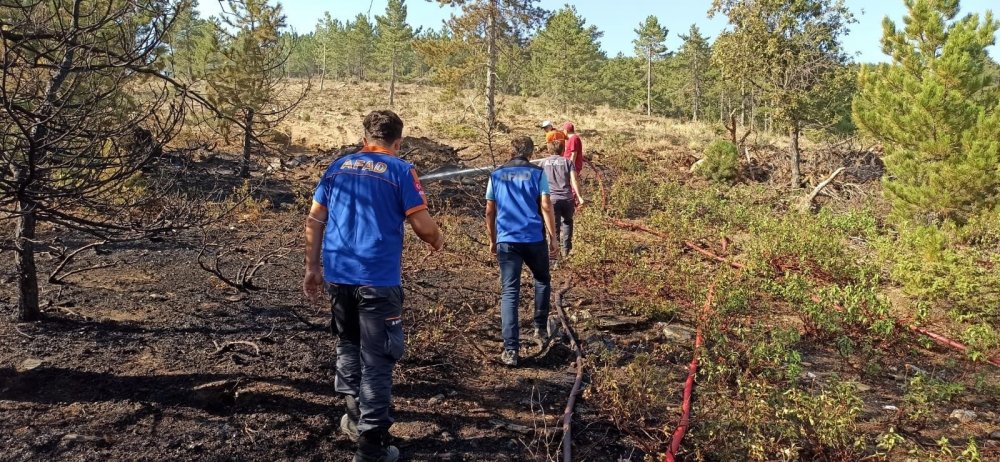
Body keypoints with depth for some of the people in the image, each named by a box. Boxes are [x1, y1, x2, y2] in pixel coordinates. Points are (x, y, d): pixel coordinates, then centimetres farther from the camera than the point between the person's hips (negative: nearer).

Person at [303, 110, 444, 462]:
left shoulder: (338, 166, 10)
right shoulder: (400, 171, -3)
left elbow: (314, 221, 8)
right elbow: (422, 225, -9)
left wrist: (312, 267, 14)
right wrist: (437, 240, 12)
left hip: (337, 274, 5)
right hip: (378, 278, -5)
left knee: (348, 344, 25)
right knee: (377, 359, 3)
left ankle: (354, 416, 31)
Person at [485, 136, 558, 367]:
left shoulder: (496, 175, 10)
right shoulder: (537, 173, 2)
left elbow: (490, 212, 10)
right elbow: (546, 207, -5)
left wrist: (492, 240, 20)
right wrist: (553, 238, -1)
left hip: (506, 240, 1)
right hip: (534, 239, -1)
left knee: (509, 292, 0)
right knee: (542, 281, 24)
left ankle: (511, 350, -6)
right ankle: (541, 330, 28)